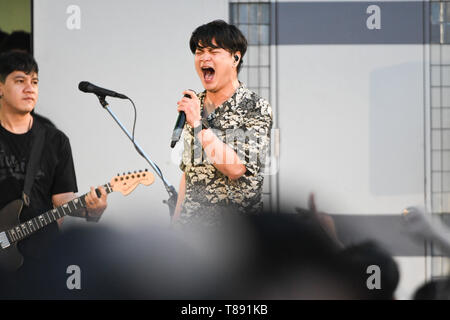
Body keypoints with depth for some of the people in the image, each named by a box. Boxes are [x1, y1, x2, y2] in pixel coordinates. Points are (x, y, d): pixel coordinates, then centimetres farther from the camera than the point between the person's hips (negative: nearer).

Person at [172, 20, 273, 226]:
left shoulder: (256, 108, -5)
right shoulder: (193, 105, 13)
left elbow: (236, 168, -17)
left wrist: (199, 125, -17)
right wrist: (176, 220, 14)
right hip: (192, 223, 5)